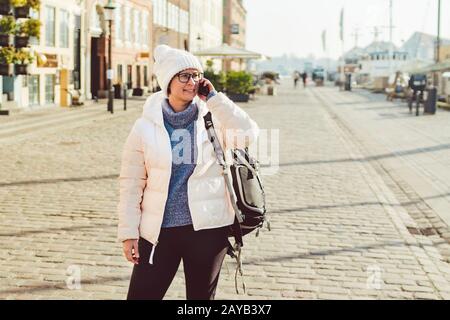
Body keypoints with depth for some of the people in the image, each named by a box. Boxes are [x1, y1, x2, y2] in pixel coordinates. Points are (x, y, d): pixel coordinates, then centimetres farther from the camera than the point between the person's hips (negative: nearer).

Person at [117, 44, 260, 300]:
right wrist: (129, 233, -2)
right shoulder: (146, 127, -1)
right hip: (159, 230, 0)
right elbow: (131, 184, 1)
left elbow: (248, 134, -17)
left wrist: (214, 97, -14)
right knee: (141, 295, 1)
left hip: (207, 228, 0)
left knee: (201, 297, 13)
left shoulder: (212, 119, 0)